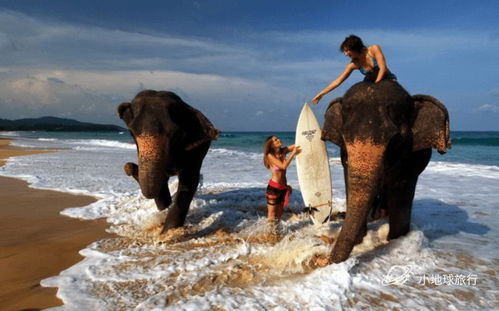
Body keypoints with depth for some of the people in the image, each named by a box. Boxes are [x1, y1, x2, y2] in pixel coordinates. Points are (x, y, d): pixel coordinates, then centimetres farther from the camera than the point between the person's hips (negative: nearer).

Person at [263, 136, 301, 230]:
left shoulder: (283, 151, 5)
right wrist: (293, 153, -18)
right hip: (274, 187, -7)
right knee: (272, 214, 0)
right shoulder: (270, 155, -12)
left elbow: (297, 146, 3)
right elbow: (283, 166, -22)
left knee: (279, 213, 15)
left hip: (283, 187, 7)